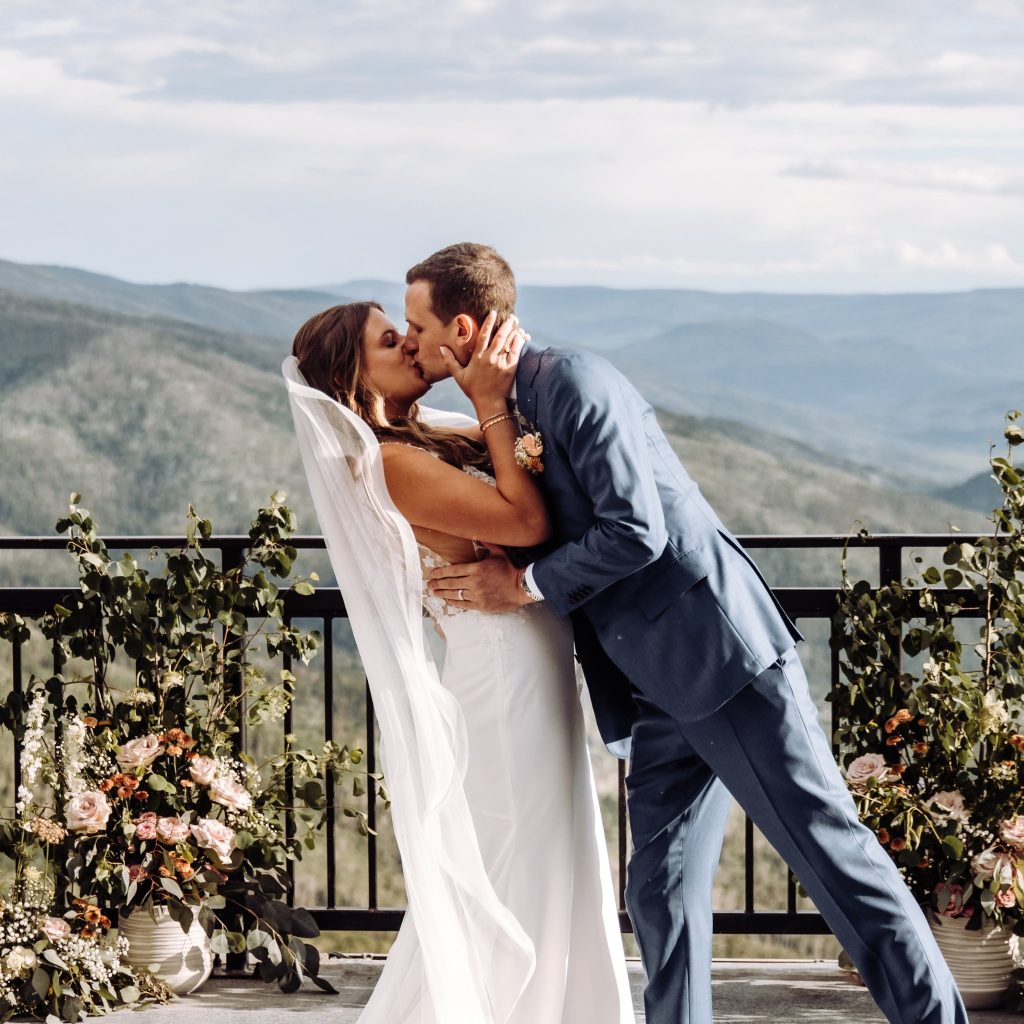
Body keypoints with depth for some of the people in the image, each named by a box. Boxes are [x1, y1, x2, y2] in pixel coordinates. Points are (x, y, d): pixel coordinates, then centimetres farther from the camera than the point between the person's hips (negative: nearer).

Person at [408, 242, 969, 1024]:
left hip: (724, 653, -9)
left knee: (830, 848, -6)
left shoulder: (573, 380, -12)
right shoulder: (507, 412, 16)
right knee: (661, 889, 7)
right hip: (663, 694, 9)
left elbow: (635, 529, -19)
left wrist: (524, 586, -11)